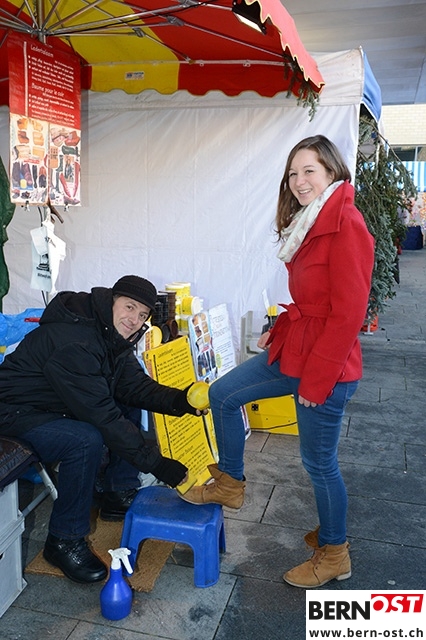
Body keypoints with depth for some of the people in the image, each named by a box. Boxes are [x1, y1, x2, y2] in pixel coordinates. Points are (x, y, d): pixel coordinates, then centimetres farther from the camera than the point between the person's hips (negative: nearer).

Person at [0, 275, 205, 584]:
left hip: (60, 405, 10)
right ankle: (64, 540, -12)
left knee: (132, 407, 3)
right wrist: (157, 464, -31)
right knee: (87, 441, -32)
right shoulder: (73, 342, -32)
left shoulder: (113, 335, -2)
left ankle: (119, 495, 13)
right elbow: (103, 418, -34)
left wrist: (180, 400, -23)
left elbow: (136, 385, -5)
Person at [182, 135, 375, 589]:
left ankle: (334, 554, 30)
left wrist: (315, 380, -19)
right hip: (293, 350, 9)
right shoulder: (310, 224, 10)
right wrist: (278, 330, 5)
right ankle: (230, 482, 32)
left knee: (319, 461, 6)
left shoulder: (346, 225, -19)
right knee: (222, 394, 11)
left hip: (326, 366, -9)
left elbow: (347, 312, -22)